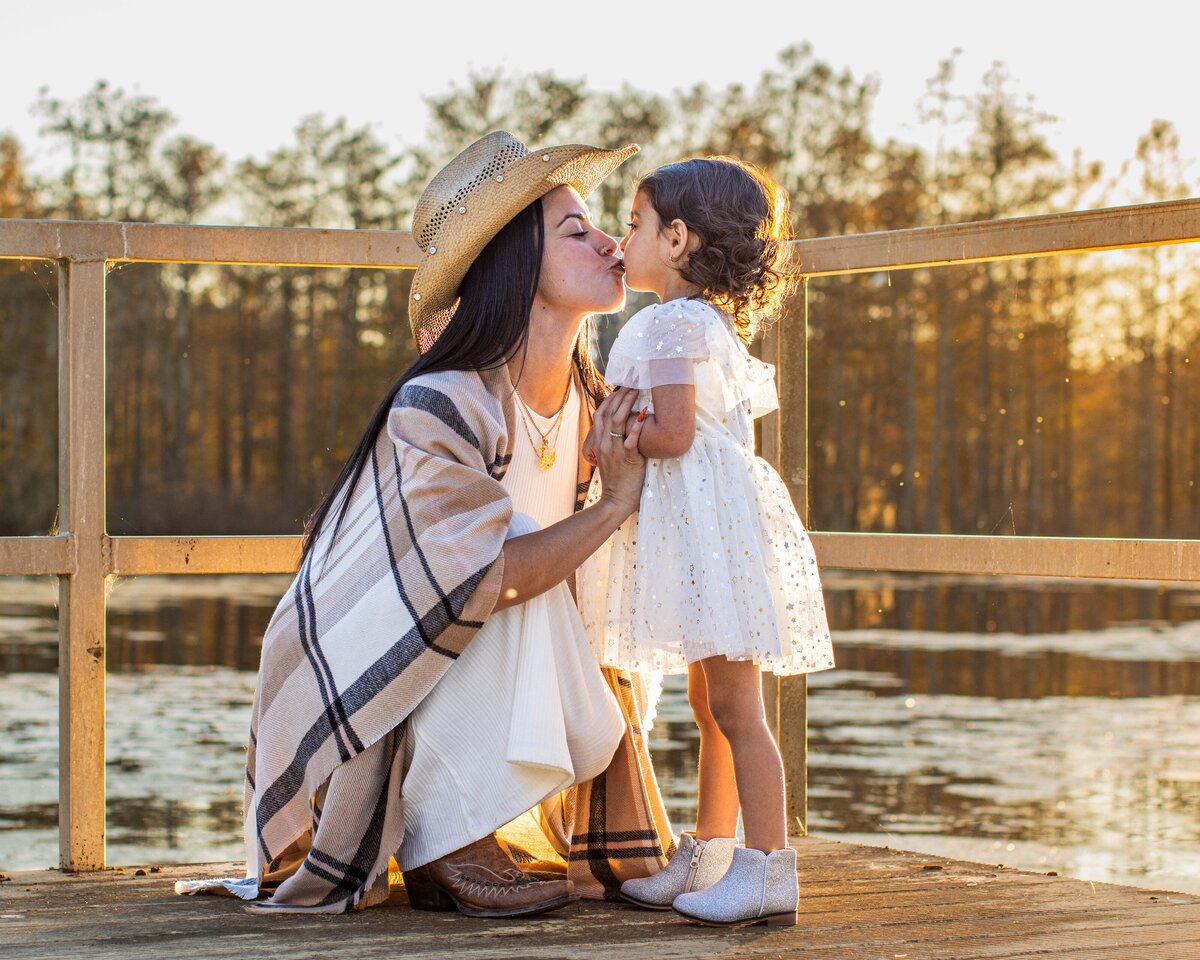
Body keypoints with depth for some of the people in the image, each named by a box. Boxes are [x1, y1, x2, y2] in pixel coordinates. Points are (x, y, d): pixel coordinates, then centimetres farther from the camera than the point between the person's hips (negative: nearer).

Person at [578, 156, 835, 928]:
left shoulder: (672, 324, -12)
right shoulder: (713, 322, 20)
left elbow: (673, 433, -21)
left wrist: (602, 439, -7)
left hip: (710, 523, -11)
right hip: (697, 527, 11)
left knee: (735, 707, -11)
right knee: (712, 706, 15)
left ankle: (769, 869, -11)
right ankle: (706, 861, 22)